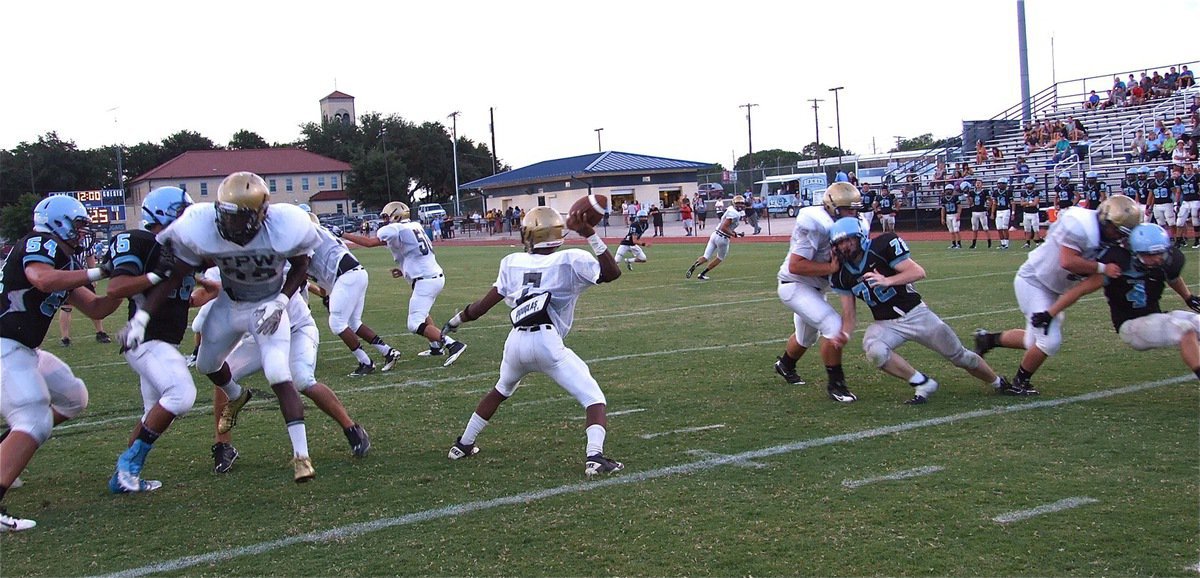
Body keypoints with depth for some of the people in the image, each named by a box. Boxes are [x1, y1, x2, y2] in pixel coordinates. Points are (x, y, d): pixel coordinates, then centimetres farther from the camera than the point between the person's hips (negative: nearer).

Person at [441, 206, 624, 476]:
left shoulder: (513, 263, 12)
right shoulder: (569, 261, 2)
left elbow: (484, 304, 16)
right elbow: (612, 273, 0)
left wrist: (456, 320, 33)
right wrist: (590, 235, -4)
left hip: (516, 342, 5)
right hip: (548, 343, -5)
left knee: (501, 390, 33)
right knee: (594, 399, 1)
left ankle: (463, 444, 43)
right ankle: (594, 456, -21)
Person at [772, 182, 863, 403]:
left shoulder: (836, 224, -2)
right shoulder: (816, 227, -29)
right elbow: (795, 265, -32)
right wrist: (830, 268, -32)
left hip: (814, 287, 10)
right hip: (795, 285, -10)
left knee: (806, 336, 29)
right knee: (835, 328, -21)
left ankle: (785, 364, 58)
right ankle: (835, 384, -6)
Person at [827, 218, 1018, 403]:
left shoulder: (882, 247, -18)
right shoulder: (842, 275, -4)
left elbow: (918, 272, -22)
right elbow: (849, 315, 1)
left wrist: (887, 281, -36)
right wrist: (843, 336, -19)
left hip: (915, 313, -3)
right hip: (885, 324, 3)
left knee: (960, 356, 7)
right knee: (874, 351, -31)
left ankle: (998, 383, 34)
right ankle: (922, 384, -13)